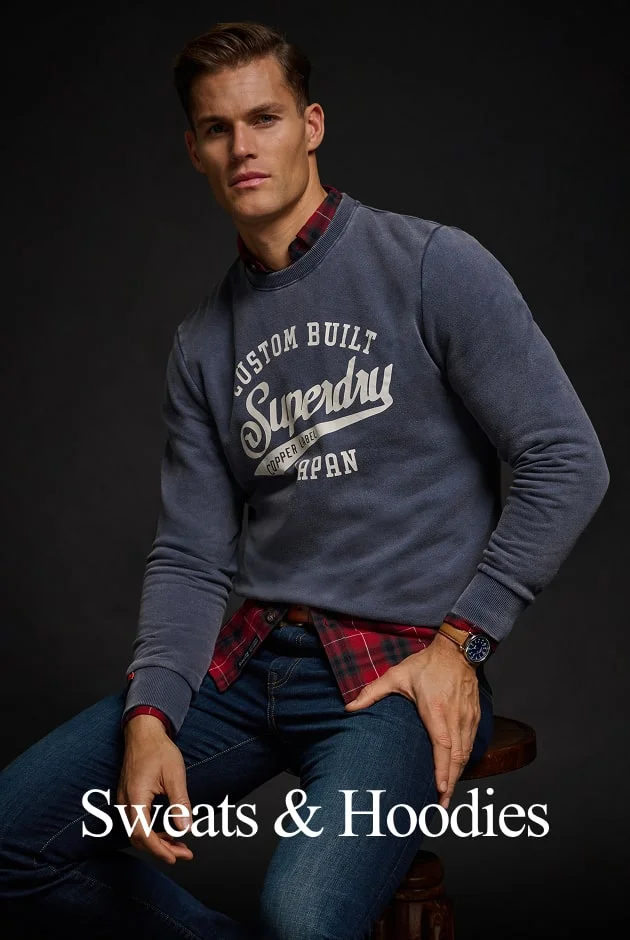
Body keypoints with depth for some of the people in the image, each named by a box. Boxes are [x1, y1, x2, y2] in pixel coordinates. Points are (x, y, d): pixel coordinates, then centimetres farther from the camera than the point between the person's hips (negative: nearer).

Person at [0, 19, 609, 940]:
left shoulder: (433, 267, -4)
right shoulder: (203, 343, 12)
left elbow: (567, 463, -6)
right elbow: (190, 555, 8)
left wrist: (461, 640, -10)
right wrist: (150, 715, -8)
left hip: (406, 666, -5)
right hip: (250, 657, 6)